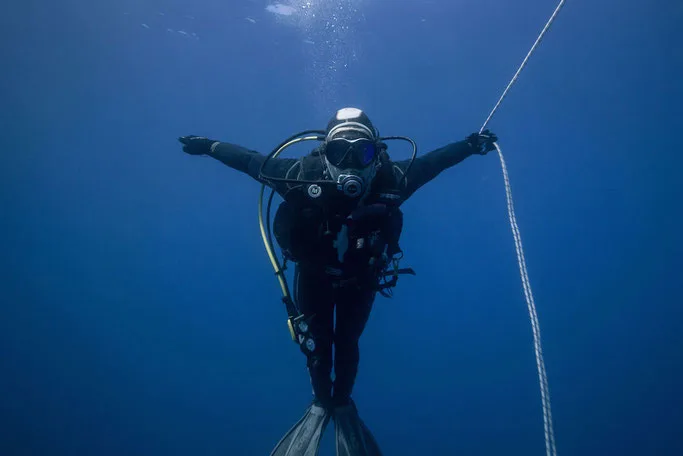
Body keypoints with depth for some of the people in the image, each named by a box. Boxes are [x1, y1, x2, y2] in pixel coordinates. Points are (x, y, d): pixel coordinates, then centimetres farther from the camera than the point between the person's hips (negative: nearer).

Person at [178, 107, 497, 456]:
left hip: (361, 278, 1)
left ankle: (343, 405, 42)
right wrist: (209, 146, -11)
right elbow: (252, 161, -19)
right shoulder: (305, 175, -34)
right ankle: (320, 404, 41)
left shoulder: (390, 179, -33)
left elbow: (431, 161, -14)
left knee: (347, 342, 15)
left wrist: (469, 145, -8)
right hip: (314, 276, 0)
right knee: (319, 343, 12)